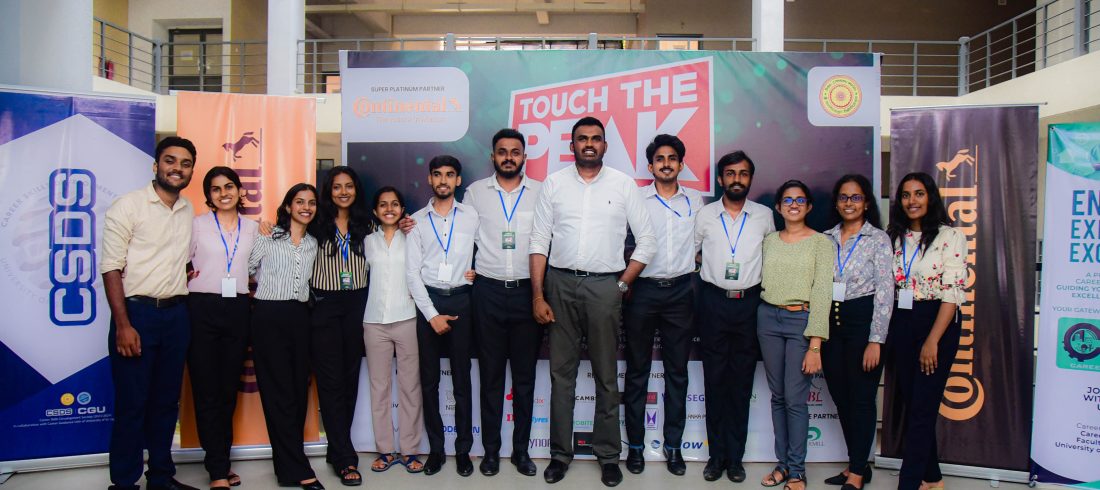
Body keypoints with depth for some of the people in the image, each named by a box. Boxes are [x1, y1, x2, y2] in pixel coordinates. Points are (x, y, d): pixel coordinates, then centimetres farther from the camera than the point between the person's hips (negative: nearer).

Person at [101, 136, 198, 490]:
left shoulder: (189, 211, 10)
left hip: (176, 315, 5)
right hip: (137, 312, -5)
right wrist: (123, 325, -16)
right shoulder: (128, 206, -5)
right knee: (131, 404, 0)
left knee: (167, 401, 12)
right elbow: (111, 267, -10)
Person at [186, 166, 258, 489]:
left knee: (229, 389, 9)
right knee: (207, 390, -1)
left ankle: (220, 461, 22)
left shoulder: (253, 228, 10)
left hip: (238, 310, 3)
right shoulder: (197, 224, 2)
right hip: (202, 309, -3)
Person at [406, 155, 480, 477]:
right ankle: (435, 448, 16)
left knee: (461, 379, 3)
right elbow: (412, 272, 0)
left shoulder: (471, 216, 4)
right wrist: (432, 315, -7)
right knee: (429, 379, 5)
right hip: (428, 301, 1)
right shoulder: (418, 220, 4)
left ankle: (463, 449, 13)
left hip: (461, 299, 0)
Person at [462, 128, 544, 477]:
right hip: (489, 291, 0)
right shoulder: (475, 192, 6)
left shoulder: (540, 192, 3)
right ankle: (491, 450, 17)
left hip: (527, 290, 0)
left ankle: (521, 449, 19)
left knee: (525, 375, 7)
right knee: (491, 374, 7)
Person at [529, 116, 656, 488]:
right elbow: (539, 242, 3)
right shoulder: (554, 183, 5)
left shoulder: (623, 184, 3)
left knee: (606, 375, 7)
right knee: (561, 372, 7)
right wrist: (538, 296, -2)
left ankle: (608, 454, 19)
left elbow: (647, 242, 4)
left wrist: (623, 284, -2)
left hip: (605, 286, -1)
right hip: (561, 283, 1)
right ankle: (560, 453, 19)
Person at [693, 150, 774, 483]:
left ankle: (735, 456, 14)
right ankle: (717, 454, 14)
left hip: (749, 303, 0)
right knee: (715, 378, 4)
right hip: (714, 302, 0)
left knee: (742, 381, 5)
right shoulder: (705, 215, 3)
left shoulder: (764, 216, 5)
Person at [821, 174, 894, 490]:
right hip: (831, 322, 5)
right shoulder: (826, 239, 8)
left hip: (862, 321, -5)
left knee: (861, 398, 1)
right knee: (841, 397, 11)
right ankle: (857, 464, 25)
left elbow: (885, 292, -9)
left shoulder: (878, 239, -5)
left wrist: (876, 340, -14)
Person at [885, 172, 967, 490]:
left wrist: (932, 341, -17)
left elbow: (952, 293, -12)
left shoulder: (950, 237, -6)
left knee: (922, 408, -4)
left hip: (936, 324, -5)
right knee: (910, 403, 11)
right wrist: (885, 333, 4)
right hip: (900, 324, 6)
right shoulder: (893, 237, 9)